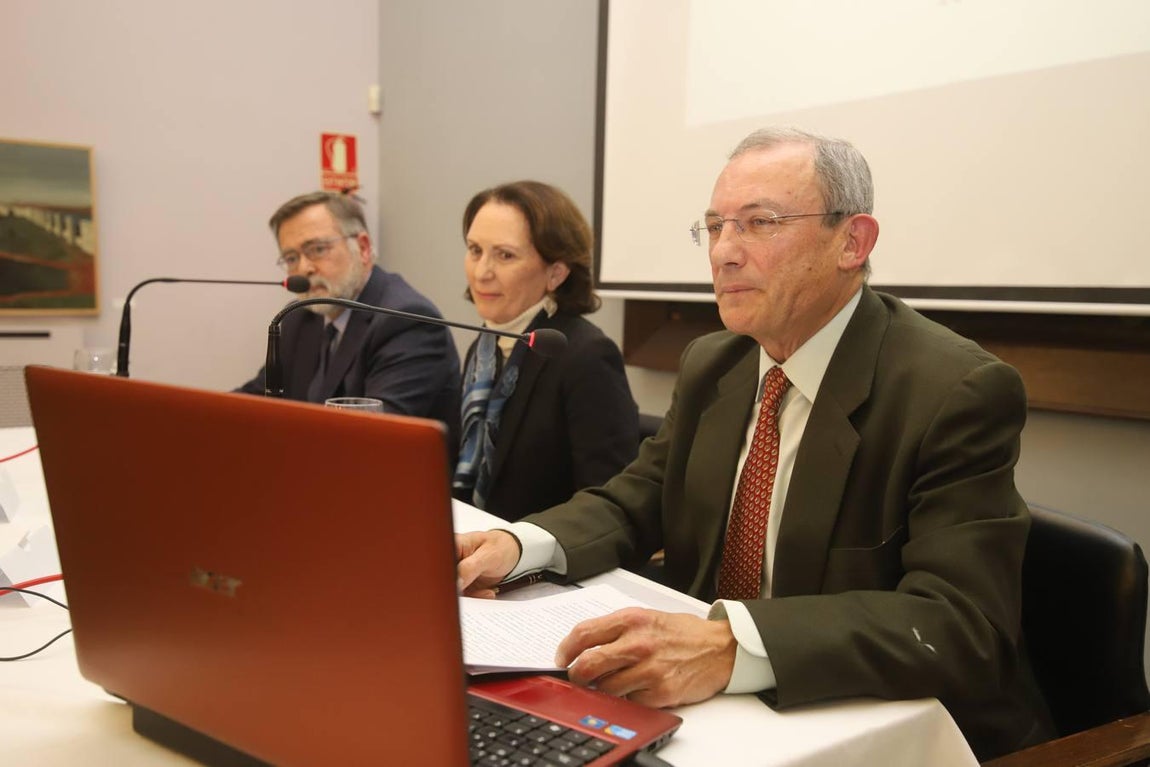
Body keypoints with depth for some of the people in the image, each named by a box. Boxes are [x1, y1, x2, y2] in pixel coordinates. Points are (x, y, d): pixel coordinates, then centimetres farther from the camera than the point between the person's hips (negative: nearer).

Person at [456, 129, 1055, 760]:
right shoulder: (709, 366, 5)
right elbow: (634, 504, 6)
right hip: (711, 711, 5)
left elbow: (963, 625, -26)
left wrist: (732, 644, -40)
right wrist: (520, 544, -15)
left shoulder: (959, 394, -17)